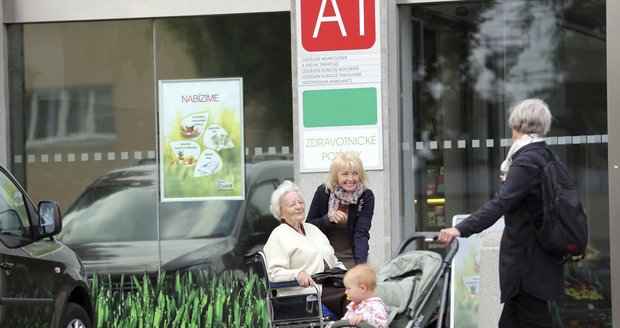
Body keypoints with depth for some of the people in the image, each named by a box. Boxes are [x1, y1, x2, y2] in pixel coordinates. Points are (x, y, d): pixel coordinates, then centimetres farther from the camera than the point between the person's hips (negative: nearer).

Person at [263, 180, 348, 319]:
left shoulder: (312, 229, 27)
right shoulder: (278, 236, 3)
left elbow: (335, 261, 31)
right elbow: (274, 273, -8)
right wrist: (297, 274, -26)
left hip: (333, 287, 7)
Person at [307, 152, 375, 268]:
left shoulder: (366, 196, -13)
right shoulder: (323, 192, -10)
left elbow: (361, 233, -21)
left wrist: (361, 263, -35)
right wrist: (328, 219, -21)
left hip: (352, 258, 0)